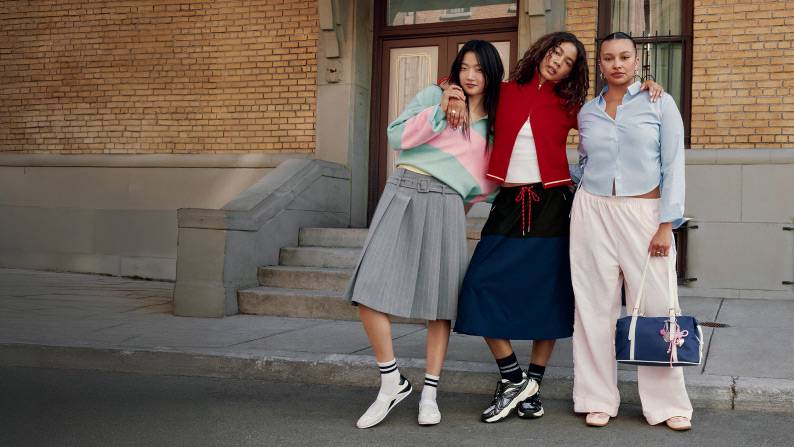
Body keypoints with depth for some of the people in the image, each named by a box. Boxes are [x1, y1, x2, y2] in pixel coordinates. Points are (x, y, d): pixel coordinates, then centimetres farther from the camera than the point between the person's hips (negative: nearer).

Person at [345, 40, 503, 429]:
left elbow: (493, 177, 21)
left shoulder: (495, 123, 15)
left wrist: (469, 199, 10)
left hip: (445, 206, 1)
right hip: (403, 193, 0)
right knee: (369, 292, -11)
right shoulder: (433, 96, 10)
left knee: (441, 301, -1)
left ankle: (429, 393, 13)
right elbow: (396, 137, -1)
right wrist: (439, 111, -7)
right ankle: (392, 382, 4)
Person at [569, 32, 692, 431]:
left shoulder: (660, 104, 2)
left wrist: (666, 225, -9)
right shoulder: (587, 112, 10)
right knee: (595, 308, 3)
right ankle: (598, 400, 12)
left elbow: (673, 166, -2)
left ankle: (668, 403, 10)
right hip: (593, 213, 3)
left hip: (645, 213, -2)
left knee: (655, 307, -2)